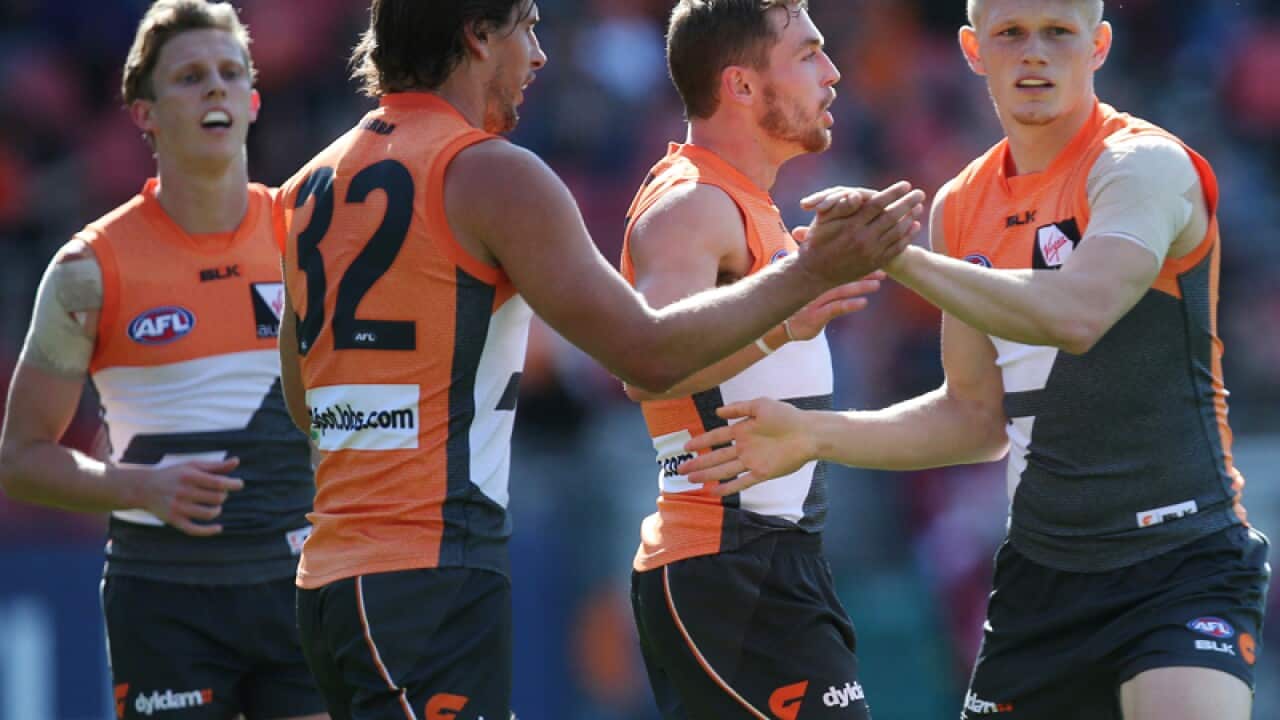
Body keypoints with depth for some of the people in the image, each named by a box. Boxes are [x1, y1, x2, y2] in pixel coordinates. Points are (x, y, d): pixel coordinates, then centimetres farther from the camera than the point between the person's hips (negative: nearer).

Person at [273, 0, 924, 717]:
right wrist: (813, 272, -4)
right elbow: (649, 353, -11)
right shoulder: (490, 173, -9)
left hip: (331, 572, 9)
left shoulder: (314, 183, 15)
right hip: (431, 577, -9)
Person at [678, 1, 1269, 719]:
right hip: (1040, 572, 7)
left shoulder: (1146, 165, -12)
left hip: (1182, 565, -7)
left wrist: (896, 255, -29)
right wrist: (814, 436, 9)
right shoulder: (963, 207, 11)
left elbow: (1077, 315, -31)